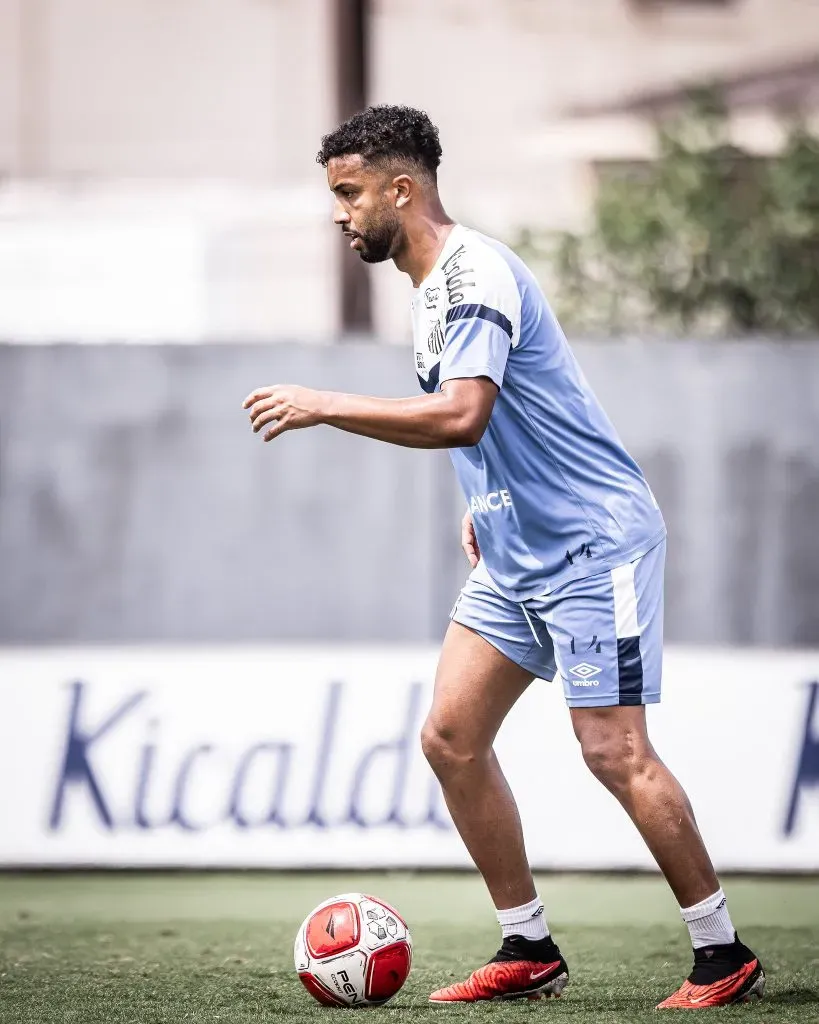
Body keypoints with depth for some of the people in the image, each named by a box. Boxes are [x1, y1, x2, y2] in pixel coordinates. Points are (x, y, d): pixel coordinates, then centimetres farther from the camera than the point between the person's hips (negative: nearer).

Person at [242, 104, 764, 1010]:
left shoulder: (476, 273, -18)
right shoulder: (431, 285, 13)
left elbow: (460, 415, -32)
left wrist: (321, 407, -28)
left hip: (592, 544, -10)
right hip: (515, 553, 10)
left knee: (614, 754, -11)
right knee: (450, 738, 3)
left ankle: (724, 957, -1)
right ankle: (529, 951, 10)